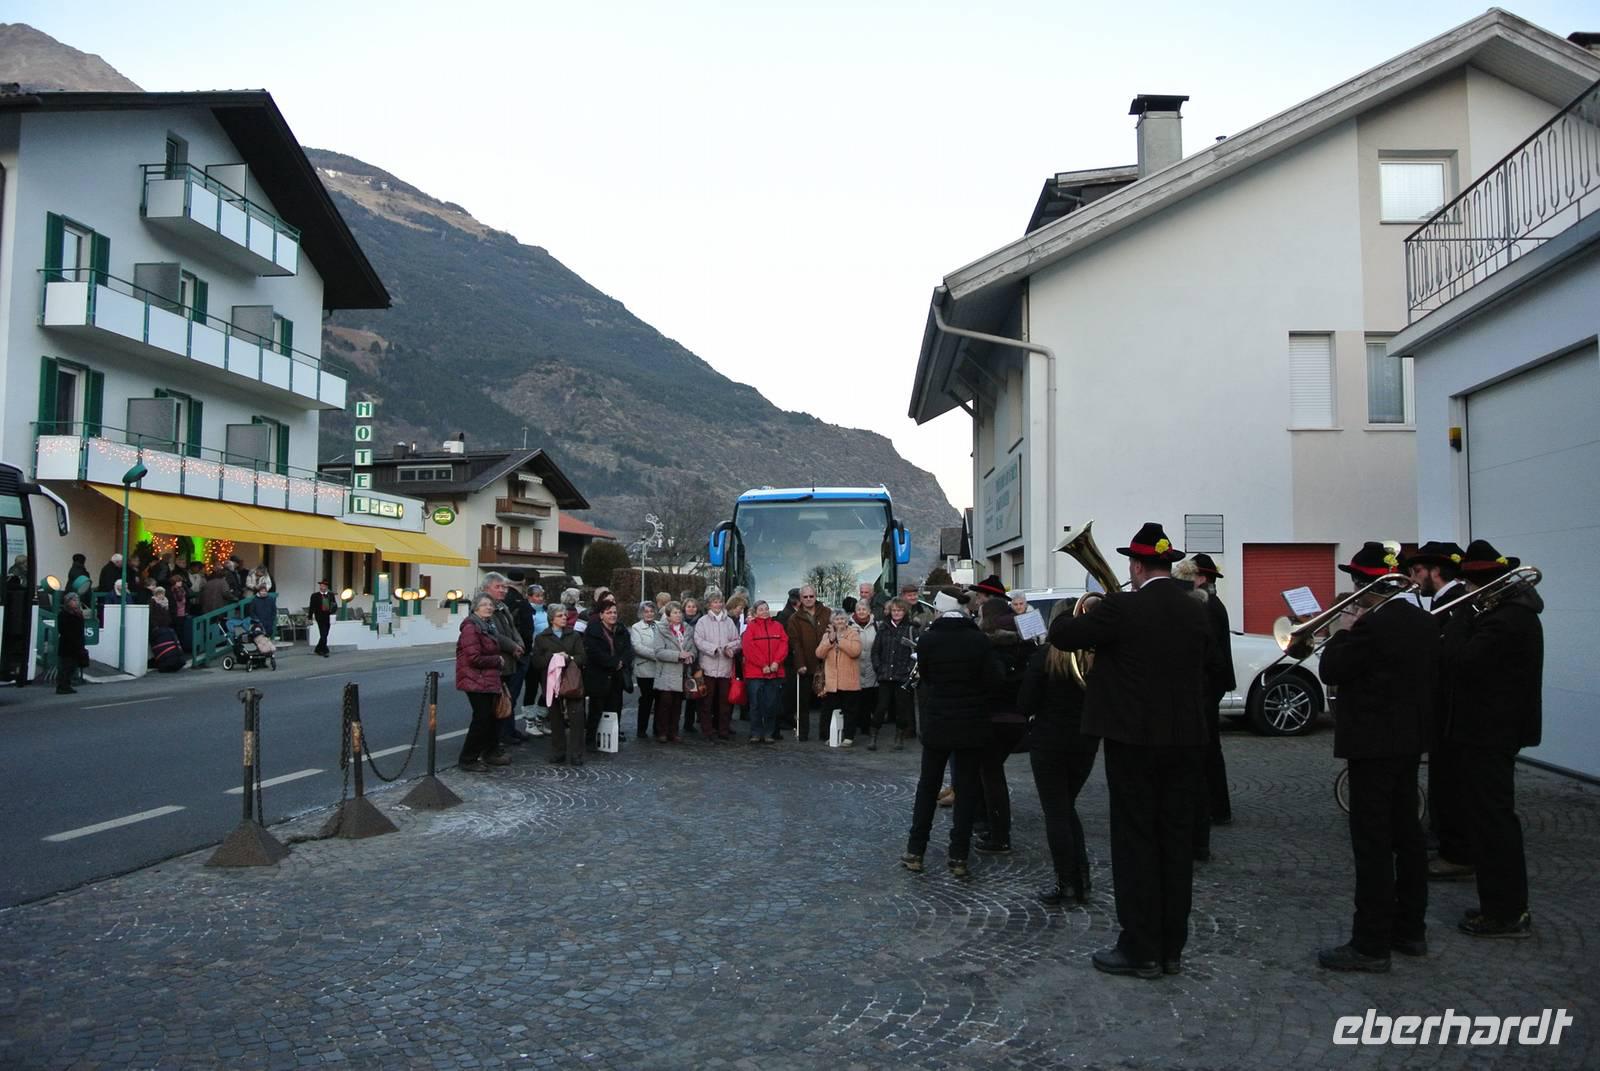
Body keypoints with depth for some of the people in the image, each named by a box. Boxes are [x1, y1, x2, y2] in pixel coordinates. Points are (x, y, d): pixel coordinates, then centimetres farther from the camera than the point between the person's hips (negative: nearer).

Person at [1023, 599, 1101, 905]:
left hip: (1049, 742, -4)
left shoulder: (1044, 656, -13)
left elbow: (1024, 704, -13)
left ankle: (1067, 883, 6)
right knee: (1068, 807, 19)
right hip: (1086, 742, 4)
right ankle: (1081, 881, 15)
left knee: (1055, 813, 4)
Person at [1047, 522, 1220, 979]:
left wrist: (1090, 612, 10)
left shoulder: (1121, 608, -14)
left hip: (1134, 739, -5)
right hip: (1186, 739, 6)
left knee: (1135, 843, 2)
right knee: (1176, 842, 10)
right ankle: (1172, 947, 18)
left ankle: (1141, 950, 7)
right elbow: (1210, 662, 19)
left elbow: (1061, 636, -8)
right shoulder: (1195, 611, 4)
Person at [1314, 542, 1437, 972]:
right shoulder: (1423, 621, 7)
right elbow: (1429, 677, 17)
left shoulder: (1371, 626, -21)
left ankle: (1371, 944, 0)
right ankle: (1410, 928, 26)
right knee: (1406, 832, 16)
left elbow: (1329, 671, -17)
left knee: (1373, 842, -5)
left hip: (1374, 742, -9)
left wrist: (1343, 633, -4)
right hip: (1410, 738, 9)